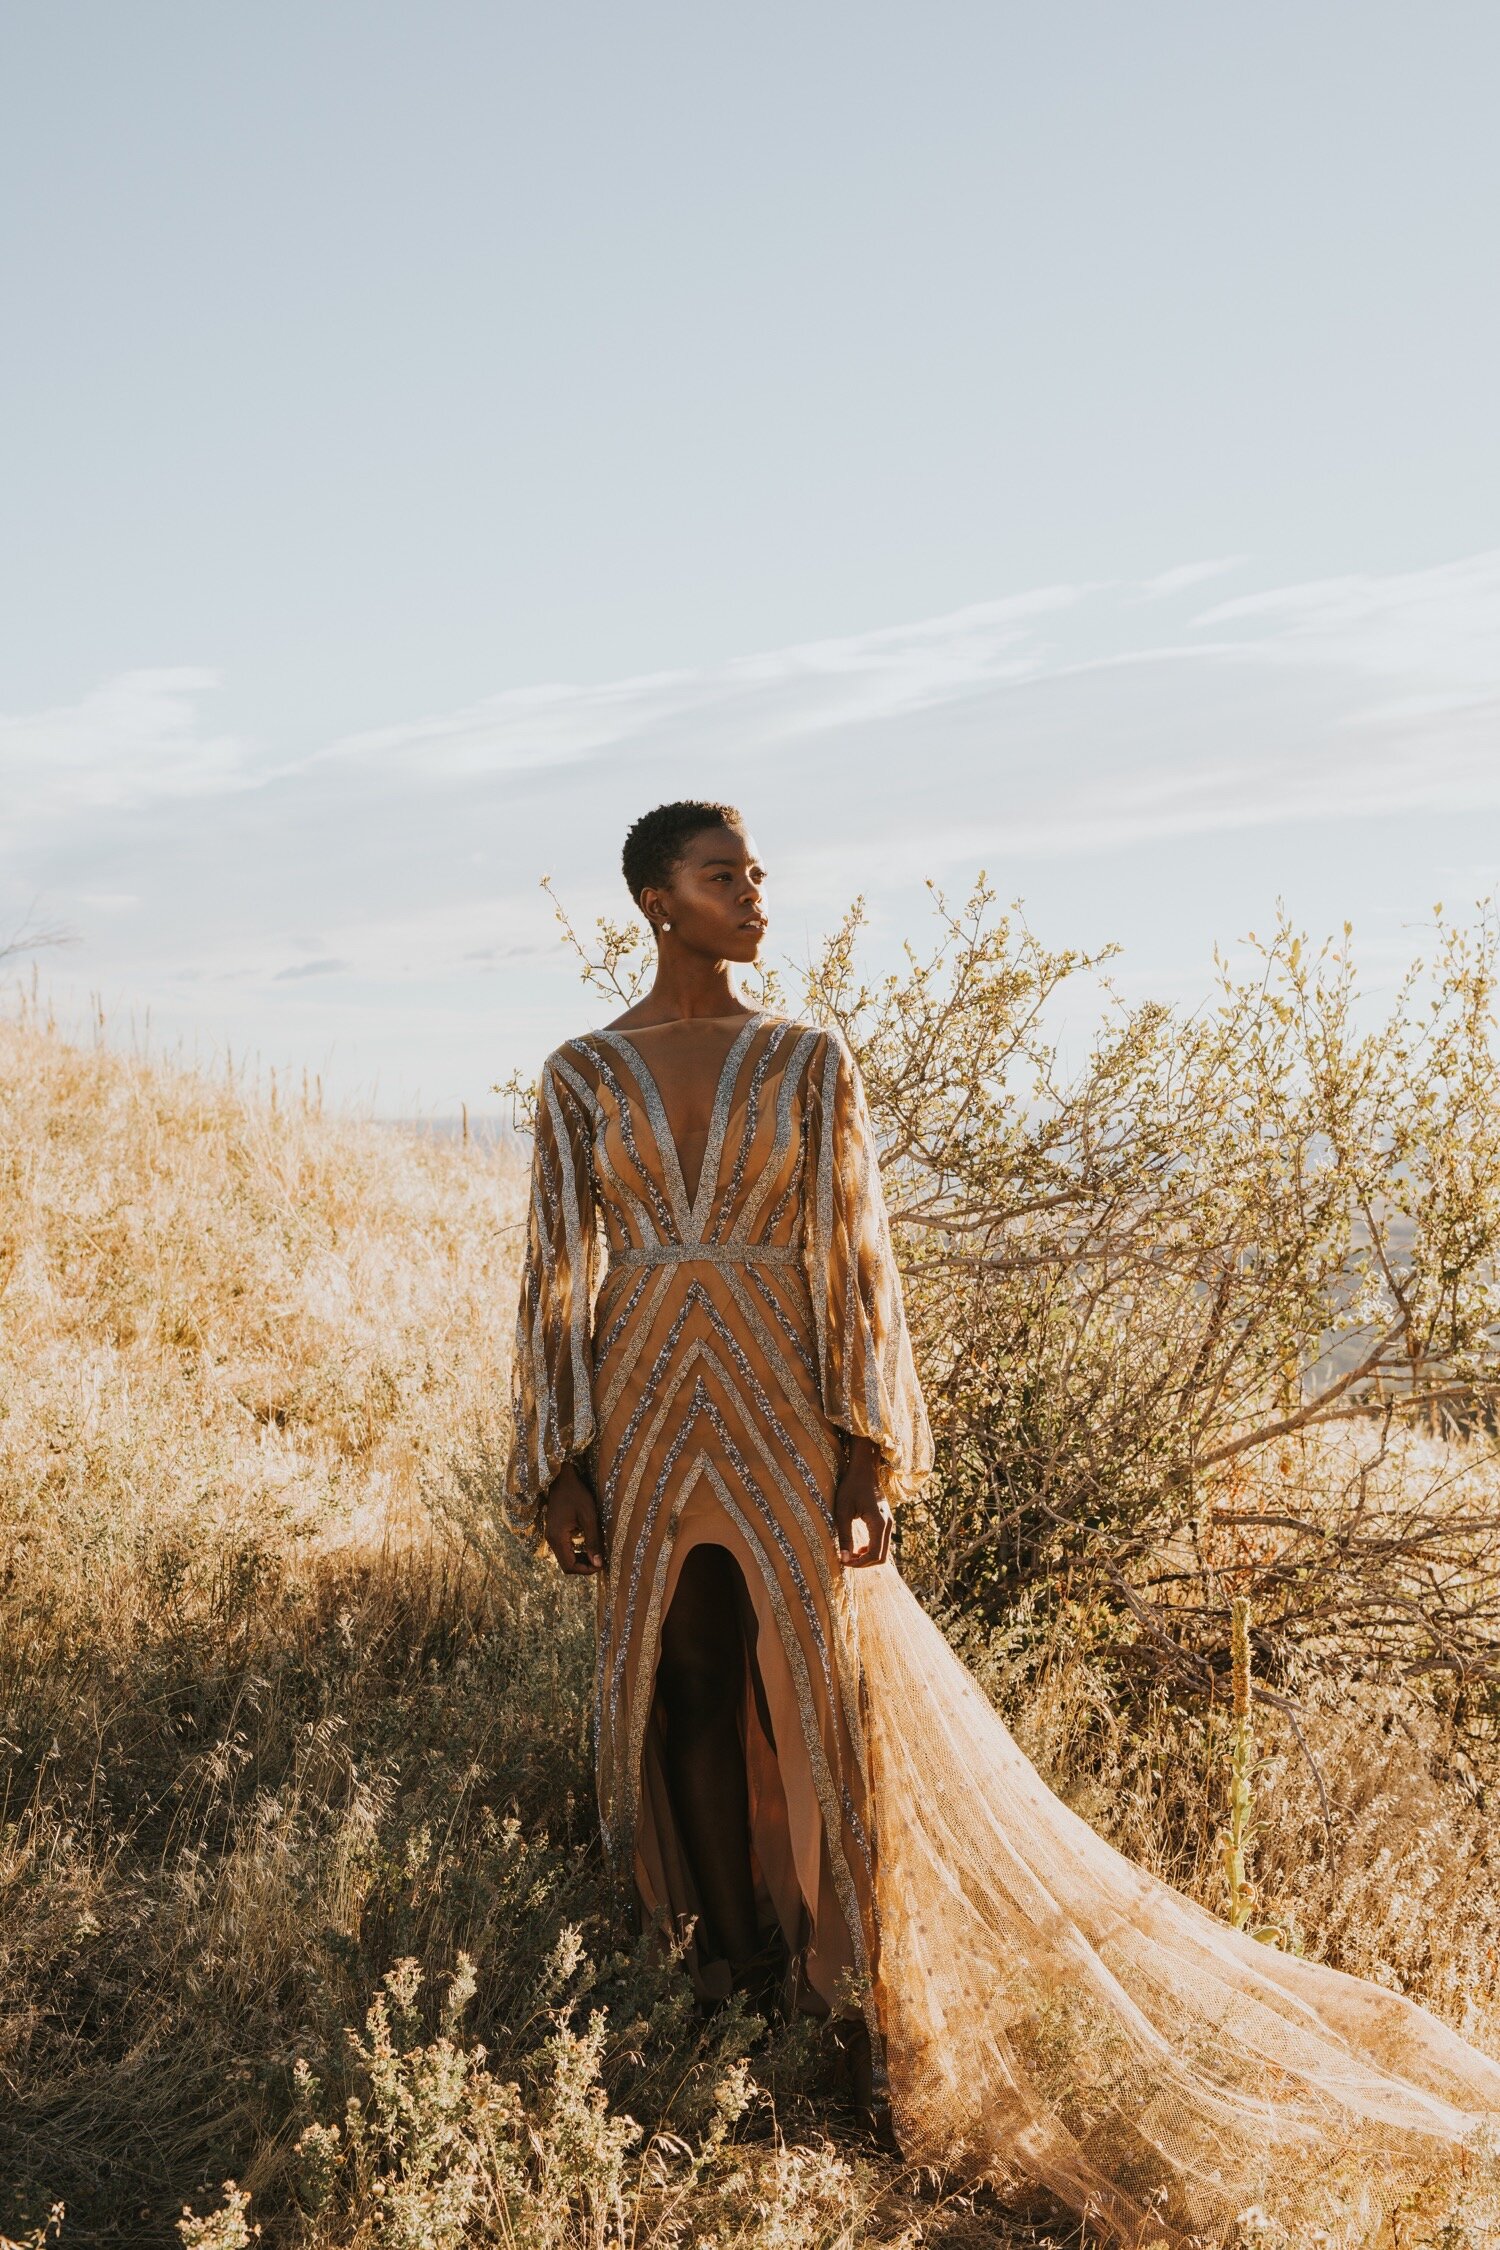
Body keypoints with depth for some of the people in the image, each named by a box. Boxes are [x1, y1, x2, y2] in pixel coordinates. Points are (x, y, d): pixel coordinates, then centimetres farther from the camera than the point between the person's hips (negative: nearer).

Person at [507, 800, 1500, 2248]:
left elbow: (852, 1258, -1)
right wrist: (556, 1467, -3)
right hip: (647, 1416, 1)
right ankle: (734, 1970, 28)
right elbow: (557, 1278, 2)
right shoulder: (580, 1077, 2)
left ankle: (877, 2016, 16)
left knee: (830, 1699, 1)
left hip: (780, 1411, -1)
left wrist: (869, 1453, -8)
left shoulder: (809, 1061, 1)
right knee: (687, 1695, 9)